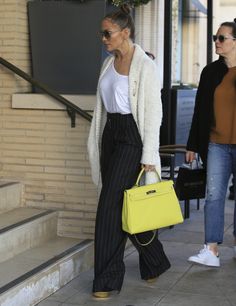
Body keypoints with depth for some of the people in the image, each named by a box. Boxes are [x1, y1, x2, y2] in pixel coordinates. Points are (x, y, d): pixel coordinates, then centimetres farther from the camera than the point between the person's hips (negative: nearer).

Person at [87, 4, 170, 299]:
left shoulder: (145, 65, -11)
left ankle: (107, 279, 2)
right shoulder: (108, 63, 11)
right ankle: (154, 261, 30)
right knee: (122, 203, 12)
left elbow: (153, 112, -13)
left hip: (131, 136, -8)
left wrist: (149, 156, -16)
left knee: (110, 204, -9)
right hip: (110, 134, 8)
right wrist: (96, 140, 15)